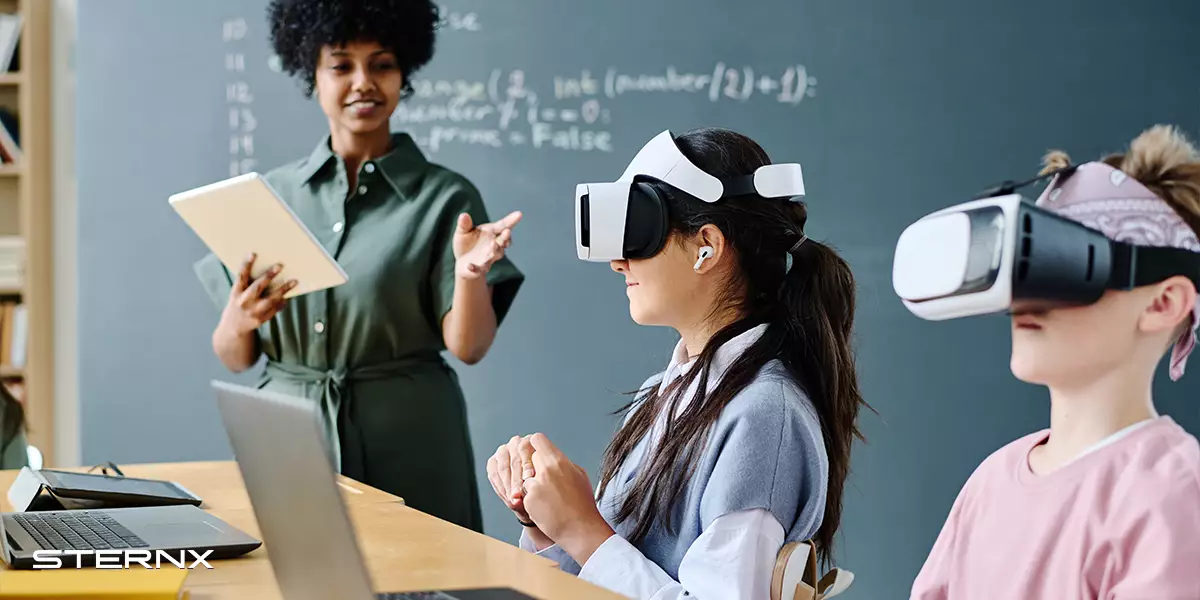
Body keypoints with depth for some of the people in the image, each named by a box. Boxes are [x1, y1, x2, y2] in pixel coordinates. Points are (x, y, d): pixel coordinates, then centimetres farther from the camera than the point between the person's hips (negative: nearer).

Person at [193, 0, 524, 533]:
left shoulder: (445, 198, -1)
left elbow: (468, 346, -8)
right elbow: (235, 358, 7)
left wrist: (470, 273, -26)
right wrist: (237, 322, -14)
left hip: (407, 449, -2)